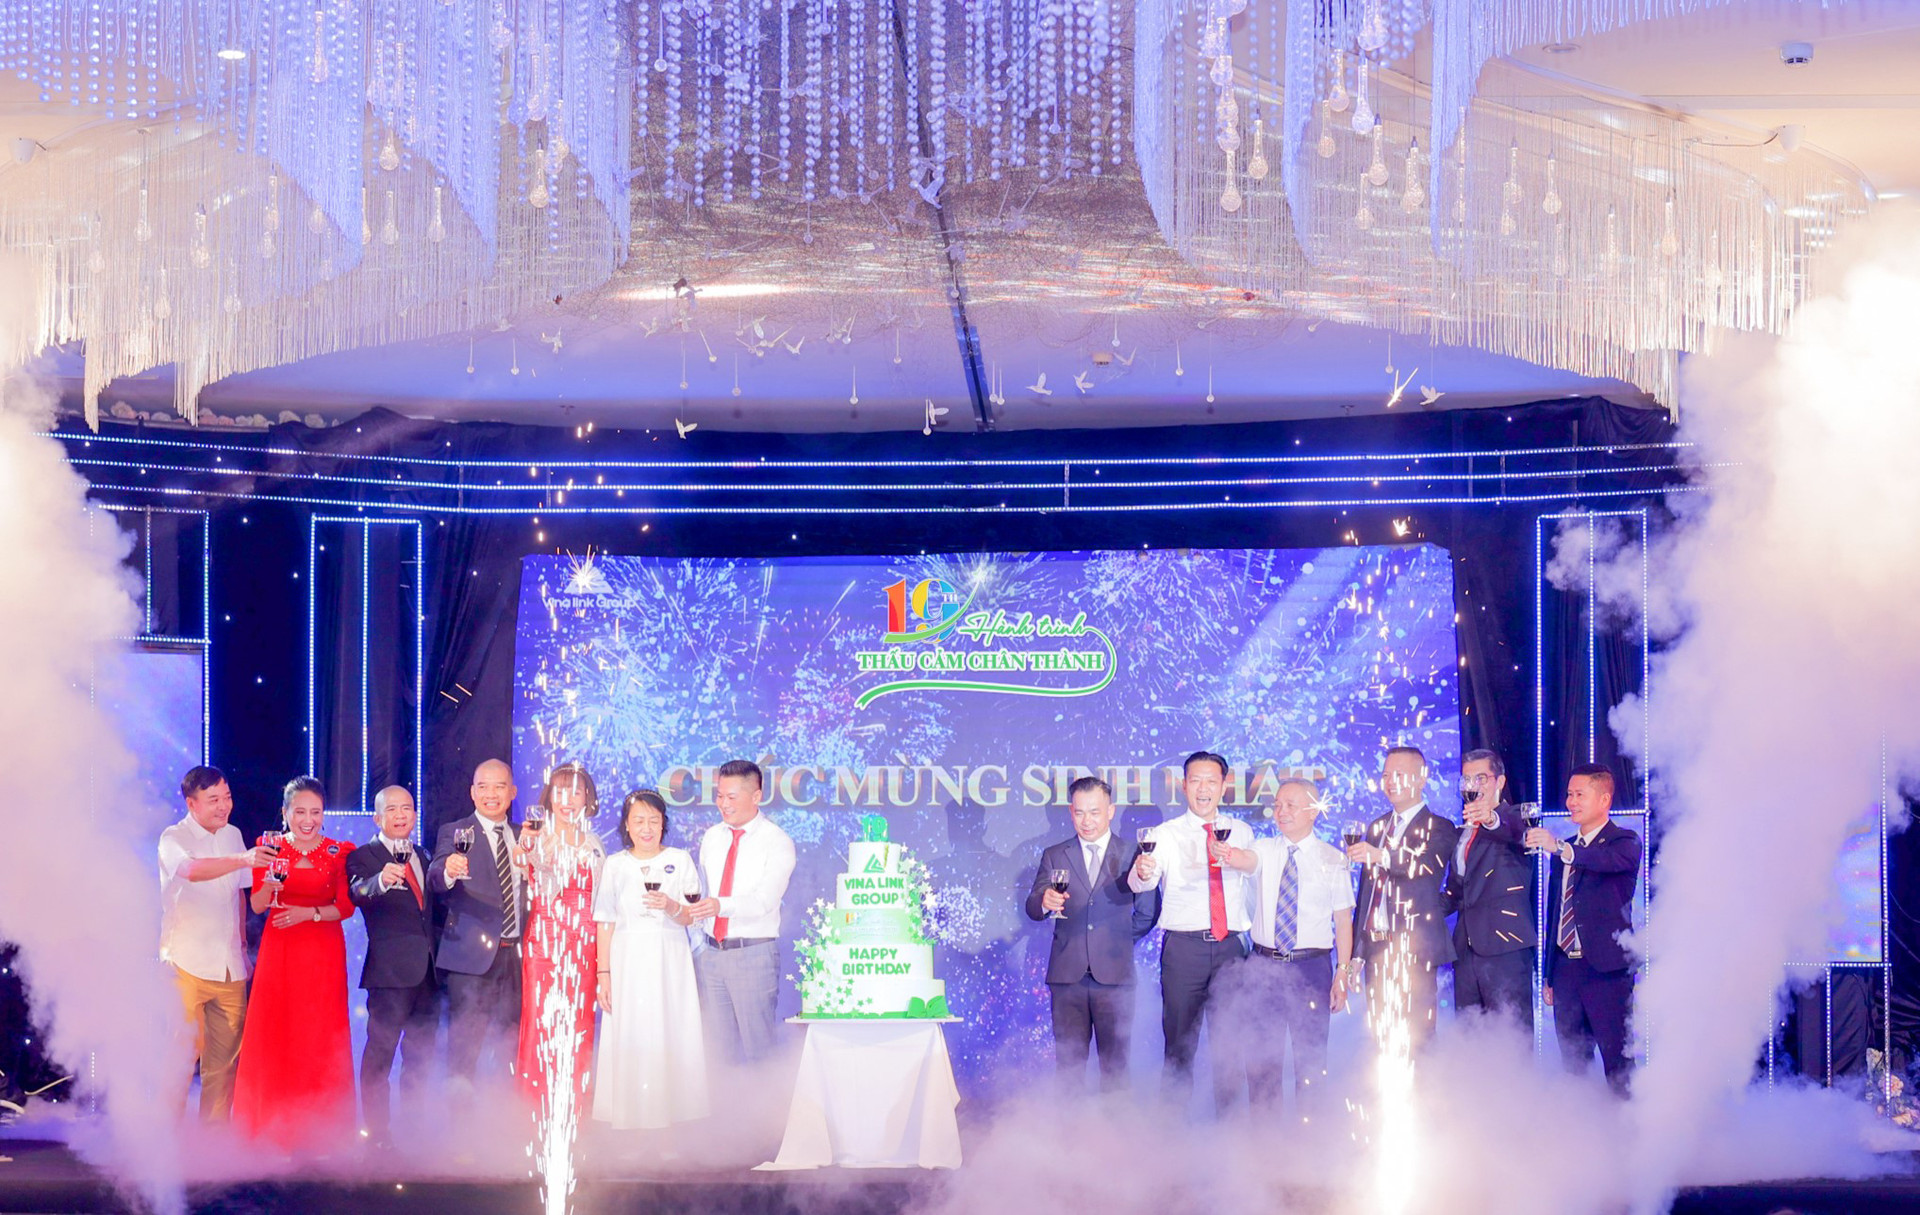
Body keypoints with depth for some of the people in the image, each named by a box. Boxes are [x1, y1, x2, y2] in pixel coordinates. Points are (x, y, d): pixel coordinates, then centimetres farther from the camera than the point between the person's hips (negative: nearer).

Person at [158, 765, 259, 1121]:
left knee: (226, 1056, 5)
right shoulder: (174, 838, -7)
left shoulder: (233, 835, 14)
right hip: (187, 964, -6)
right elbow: (191, 870, -30)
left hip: (229, 967, 6)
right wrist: (243, 859, -42)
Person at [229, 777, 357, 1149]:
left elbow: (346, 907, -2)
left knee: (320, 1038, -2)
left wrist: (309, 913, -16)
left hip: (324, 953, -1)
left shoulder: (340, 853, 3)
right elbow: (257, 906, -2)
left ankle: (319, 1129, 5)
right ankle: (276, 1128, 6)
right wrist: (269, 886, -23)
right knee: (274, 1033, -1)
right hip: (279, 951, 1)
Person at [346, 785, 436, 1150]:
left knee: (421, 1056, 12)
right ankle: (378, 1136, -4)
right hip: (390, 970, -6)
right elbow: (358, 893, -22)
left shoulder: (424, 857, 18)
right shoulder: (363, 857, -1)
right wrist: (380, 881, -41)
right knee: (380, 1055, -7)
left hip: (427, 970, 6)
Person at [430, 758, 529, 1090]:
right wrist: (447, 870, -38)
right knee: (464, 1046, -6)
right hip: (472, 957, -5)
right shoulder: (454, 833, 0)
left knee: (512, 1048, 8)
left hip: (516, 956, 5)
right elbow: (435, 882, -18)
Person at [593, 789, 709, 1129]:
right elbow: (604, 922, 5)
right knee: (629, 1038, -3)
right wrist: (603, 972, -2)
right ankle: (631, 1123, 0)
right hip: (628, 960, 0)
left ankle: (670, 1120, -2)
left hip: (670, 961, 0)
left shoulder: (680, 860, 6)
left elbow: (691, 917, 3)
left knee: (671, 1036, -5)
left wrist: (671, 906, -18)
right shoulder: (615, 865, 8)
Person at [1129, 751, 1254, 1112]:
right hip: (1184, 945, -2)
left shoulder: (1242, 833, 12)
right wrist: (1143, 871, -37)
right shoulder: (1165, 834, 3)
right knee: (1180, 1043, -1)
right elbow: (1142, 882, -12)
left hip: (1231, 946, 2)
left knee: (1230, 1042, 1)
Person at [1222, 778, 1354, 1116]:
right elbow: (1245, 860, -18)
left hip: (1312, 967, -2)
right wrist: (1227, 855, -43)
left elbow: (1344, 920, 1)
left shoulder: (1332, 860, 1)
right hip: (1263, 965, 2)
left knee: (1311, 1057, 1)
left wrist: (1342, 975, -5)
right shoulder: (1265, 850, 5)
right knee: (1261, 1057, 6)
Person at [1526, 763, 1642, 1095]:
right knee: (1572, 1064, 8)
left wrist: (1561, 848, -44)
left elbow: (1610, 861, -27)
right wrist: (1549, 976, 16)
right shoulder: (1562, 851, 18)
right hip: (1567, 968, 6)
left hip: (1607, 969, -6)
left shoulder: (1625, 842, -2)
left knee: (1617, 1067, -6)